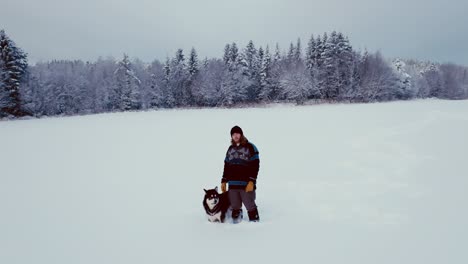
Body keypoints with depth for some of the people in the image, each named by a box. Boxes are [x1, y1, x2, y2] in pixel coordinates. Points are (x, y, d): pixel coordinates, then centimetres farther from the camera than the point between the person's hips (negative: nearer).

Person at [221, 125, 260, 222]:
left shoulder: (250, 147, -2)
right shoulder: (230, 149, 15)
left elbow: (255, 166, -7)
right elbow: (226, 166, 19)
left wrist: (252, 181, -15)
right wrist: (224, 181, 12)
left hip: (246, 184, -5)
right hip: (232, 184, 5)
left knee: (250, 206, -2)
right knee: (235, 207, 10)